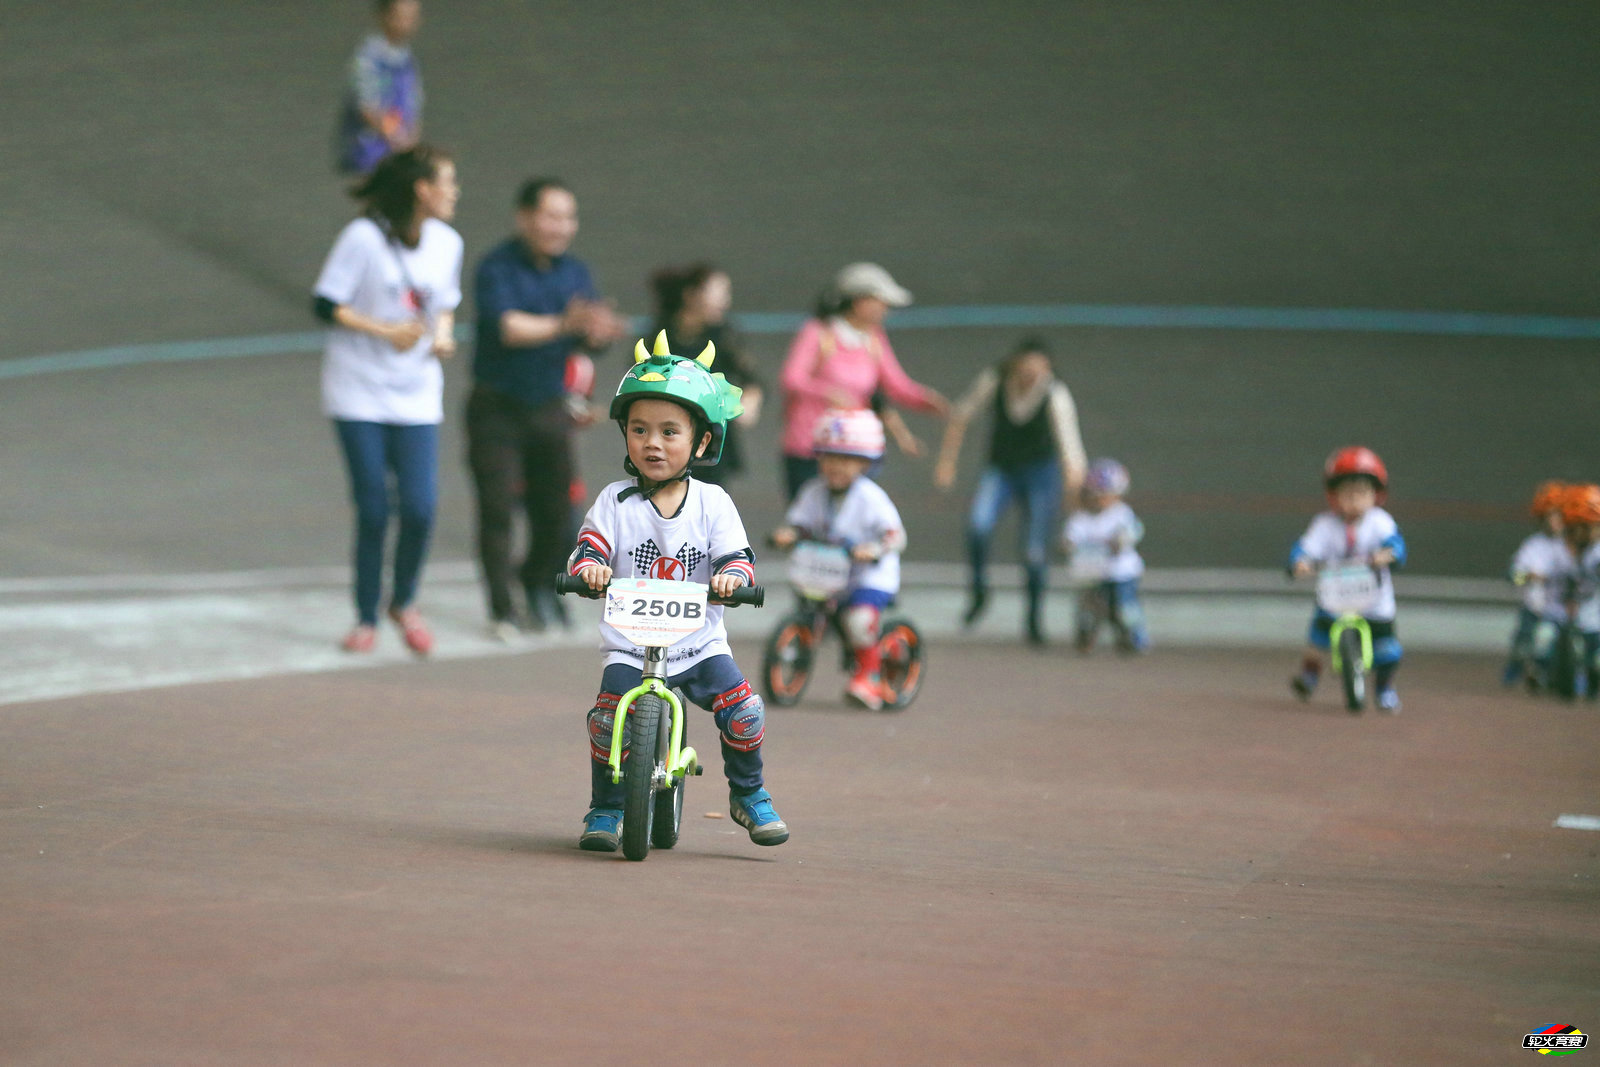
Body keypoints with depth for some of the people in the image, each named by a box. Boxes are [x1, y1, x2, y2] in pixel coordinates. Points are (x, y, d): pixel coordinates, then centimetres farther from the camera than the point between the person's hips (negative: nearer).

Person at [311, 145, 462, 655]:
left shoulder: (447, 243, 5)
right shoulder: (364, 237, -12)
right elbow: (326, 304, -9)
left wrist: (443, 335, -1)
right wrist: (385, 331, -17)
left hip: (416, 397, 4)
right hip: (359, 393, -4)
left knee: (420, 508, -8)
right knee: (372, 511, -1)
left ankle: (404, 601, 19)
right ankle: (367, 617, 17)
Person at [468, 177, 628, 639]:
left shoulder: (574, 272, 5)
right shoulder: (497, 268, -12)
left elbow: (593, 334, -2)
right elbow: (506, 327, -25)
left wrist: (601, 331, -27)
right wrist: (562, 325, -37)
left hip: (550, 407, 5)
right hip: (498, 407, -5)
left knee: (556, 513, 7)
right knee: (498, 509, -6)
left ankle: (537, 582, 34)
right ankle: (502, 610, 6)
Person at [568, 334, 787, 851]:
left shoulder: (712, 503, 1)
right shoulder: (616, 501, 0)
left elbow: (737, 554, -6)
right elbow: (591, 545, -7)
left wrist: (731, 575, -28)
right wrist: (589, 566, -30)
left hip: (699, 643, 1)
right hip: (630, 647, -1)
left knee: (743, 707, -18)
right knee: (608, 716, -23)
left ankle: (749, 794, 7)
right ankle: (605, 809, -2)